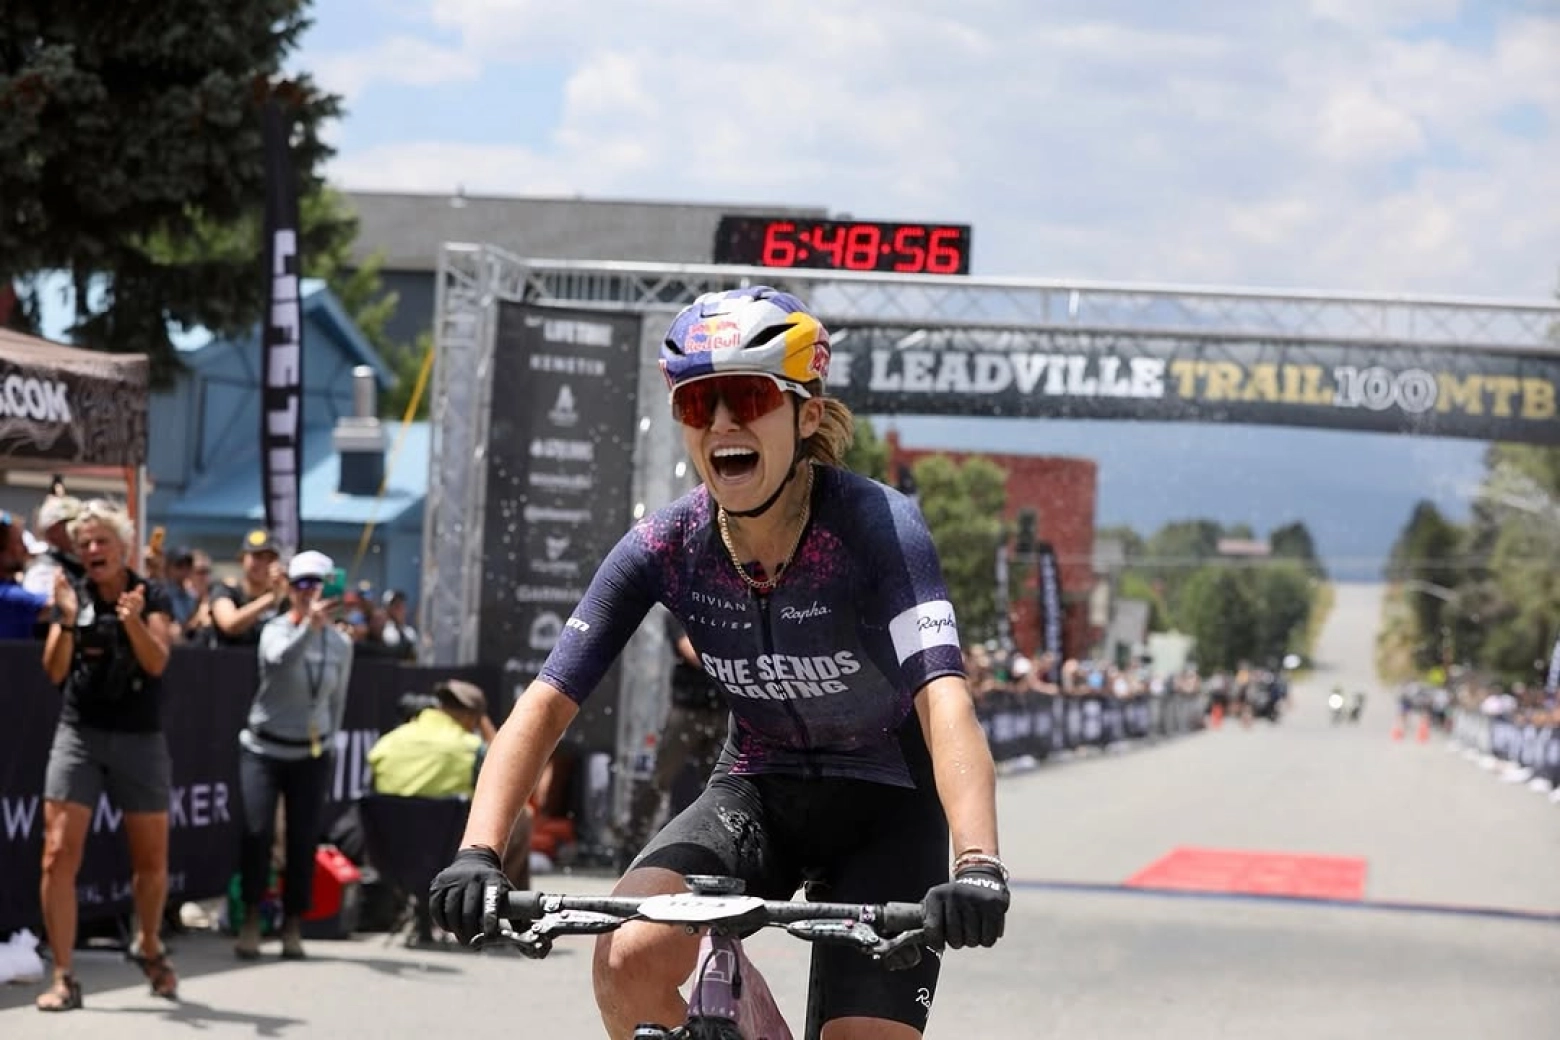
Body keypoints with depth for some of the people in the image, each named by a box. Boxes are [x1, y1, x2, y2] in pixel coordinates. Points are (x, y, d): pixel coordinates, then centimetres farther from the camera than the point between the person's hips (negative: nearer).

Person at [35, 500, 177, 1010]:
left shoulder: (152, 596, -2)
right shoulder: (73, 594, 2)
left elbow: (156, 662, -15)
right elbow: (55, 671, -6)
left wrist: (134, 621, -33)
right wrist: (67, 620, -22)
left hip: (140, 739, 0)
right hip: (79, 734, 0)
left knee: (151, 861, 10)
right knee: (59, 856, -12)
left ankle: (150, 949, 36)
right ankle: (63, 978, -7)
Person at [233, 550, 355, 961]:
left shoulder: (341, 645, 3)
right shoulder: (276, 630, -10)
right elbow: (282, 657, -34)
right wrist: (311, 624, -50)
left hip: (311, 756, 3)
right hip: (263, 750, -3)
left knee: (303, 840, -1)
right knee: (257, 833, -11)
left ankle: (293, 928, 8)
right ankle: (250, 923, -1)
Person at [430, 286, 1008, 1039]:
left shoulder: (876, 526, -25)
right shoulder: (666, 546, -15)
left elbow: (946, 701, -39)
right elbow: (545, 703, -17)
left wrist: (978, 865, -55)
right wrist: (477, 854, -34)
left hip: (886, 807, -2)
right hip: (757, 793, 2)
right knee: (630, 958, -26)